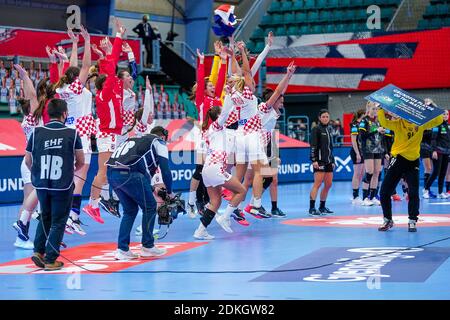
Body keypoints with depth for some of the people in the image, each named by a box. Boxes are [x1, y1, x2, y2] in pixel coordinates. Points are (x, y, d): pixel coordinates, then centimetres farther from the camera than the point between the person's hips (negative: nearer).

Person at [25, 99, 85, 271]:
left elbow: (28, 161, 4)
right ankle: (50, 260, 7)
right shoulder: (72, 134, -8)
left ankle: (38, 251, 14)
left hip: (41, 184, 3)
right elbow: (81, 162, 0)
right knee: (58, 222, 8)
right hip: (63, 186, -3)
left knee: (45, 217, 24)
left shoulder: (36, 133, -3)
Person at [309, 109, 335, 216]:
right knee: (318, 183, -14)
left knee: (328, 184, 6)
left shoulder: (329, 129, 17)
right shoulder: (316, 129, -5)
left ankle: (322, 207, 16)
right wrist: (314, 160, -19)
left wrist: (333, 161, 21)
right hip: (319, 161, -8)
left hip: (328, 161, 8)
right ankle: (312, 208, -17)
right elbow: (313, 146, -11)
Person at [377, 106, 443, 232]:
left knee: (413, 193, -5)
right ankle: (387, 220, 17)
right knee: (385, 192, 0)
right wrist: (381, 110, -30)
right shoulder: (398, 123, -3)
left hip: (413, 161, 0)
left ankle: (412, 222, 9)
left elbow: (438, 120, -2)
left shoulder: (421, 123, 3)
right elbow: (383, 122, -20)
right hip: (398, 159, 0)